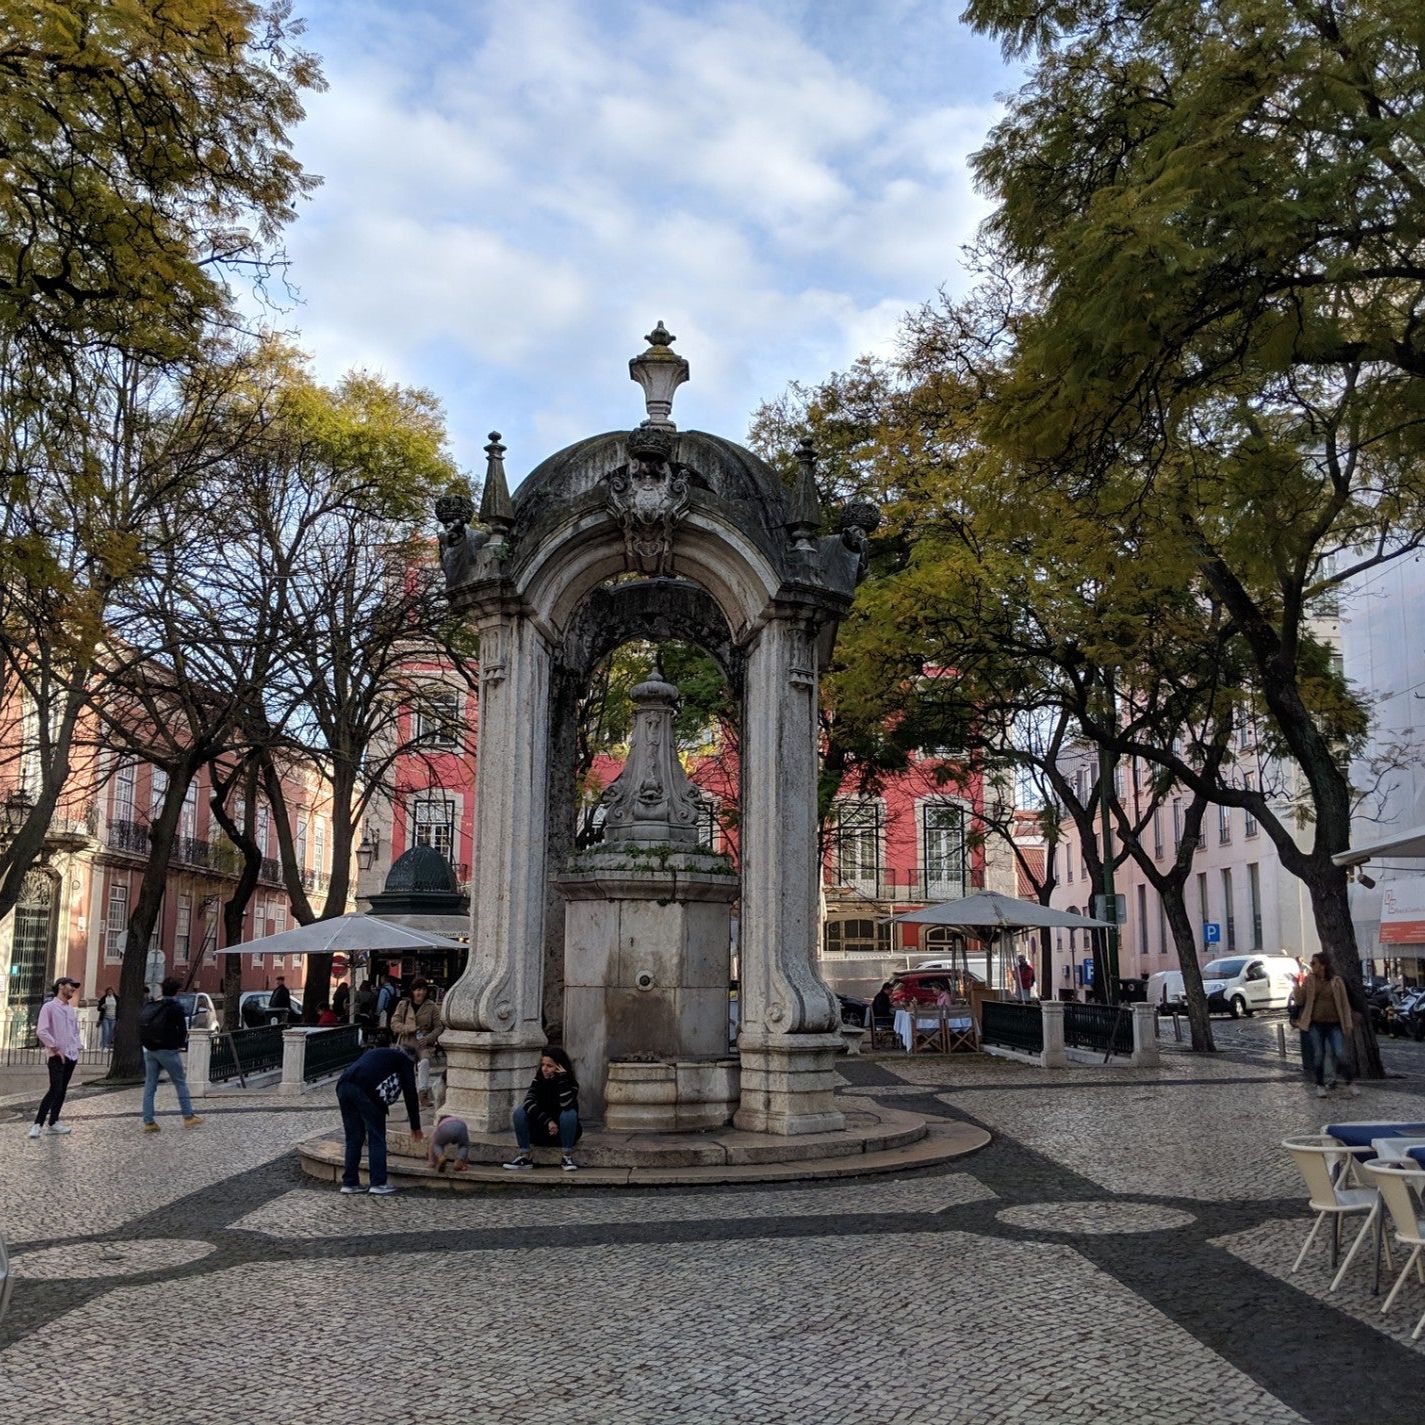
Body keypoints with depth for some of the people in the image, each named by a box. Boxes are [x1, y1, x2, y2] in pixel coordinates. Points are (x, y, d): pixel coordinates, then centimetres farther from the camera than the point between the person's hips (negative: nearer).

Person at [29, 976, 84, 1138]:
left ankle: (53, 1122, 17)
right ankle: (37, 1124, -8)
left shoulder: (71, 1009, 15)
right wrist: (55, 1049, -15)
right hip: (56, 1056, -7)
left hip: (71, 1056, 7)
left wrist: (78, 1046, 8)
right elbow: (41, 1031, -15)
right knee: (55, 1089, -14)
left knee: (62, 1090, 9)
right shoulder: (49, 1007, -7)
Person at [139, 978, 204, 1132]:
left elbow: (142, 1027, 11)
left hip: (149, 1050, 6)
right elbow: (182, 1030, -11)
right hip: (167, 1050, -6)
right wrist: (181, 1044, 6)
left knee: (149, 1085, 8)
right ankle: (188, 1117, 9)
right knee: (180, 1082, 6)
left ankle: (148, 1121, 6)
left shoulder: (149, 1006, 9)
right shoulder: (175, 1007, -10)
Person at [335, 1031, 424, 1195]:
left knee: (353, 1137, 16)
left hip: (343, 1085, 6)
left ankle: (349, 1182, 20)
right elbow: (410, 1094, 16)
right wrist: (416, 1127, 21)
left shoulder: (372, 1053, 37)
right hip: (366, 1089, -6)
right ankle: (378, 1184, 6)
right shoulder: (405, 1060, 21)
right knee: (377, 1138, 7)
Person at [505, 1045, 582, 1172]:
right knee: (519, 1113, -22)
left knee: (569, 1114, -34)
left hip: (563, 1132, -2)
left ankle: (567, 1157, -24)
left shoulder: (571, 1083, -13)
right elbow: (529, 1102, -23)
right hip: (541, 1130, 2)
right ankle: (525, 1157, -21)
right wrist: (548, 1121, -33)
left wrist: (562, 1079, -32)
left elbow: (566, 1106, -34)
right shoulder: (538, 1080, -5)